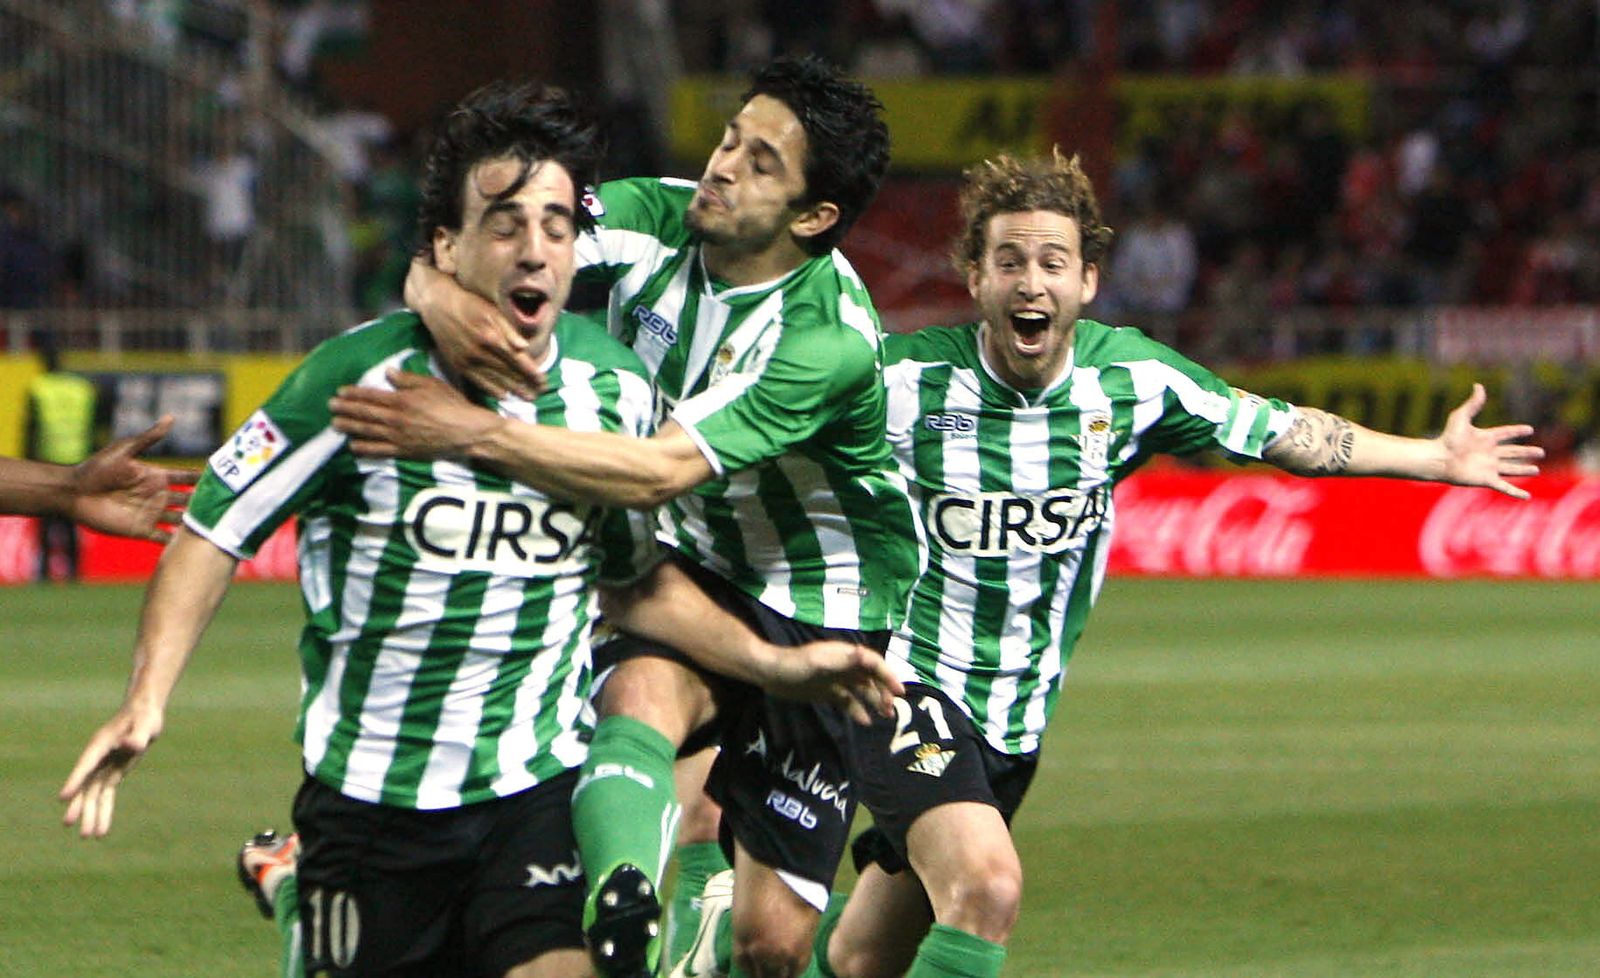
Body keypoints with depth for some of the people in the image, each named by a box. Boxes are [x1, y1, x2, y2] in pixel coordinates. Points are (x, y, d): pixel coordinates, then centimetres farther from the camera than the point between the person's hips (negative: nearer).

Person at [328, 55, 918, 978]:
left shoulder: (829, 335, -27)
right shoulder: (654, 221, -11)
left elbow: (664, 469, -36)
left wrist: (475, 434, -43)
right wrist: (438, 289, -41)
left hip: (819, 609, -4)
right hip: (696, 565, 4)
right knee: (640, 696, -34)